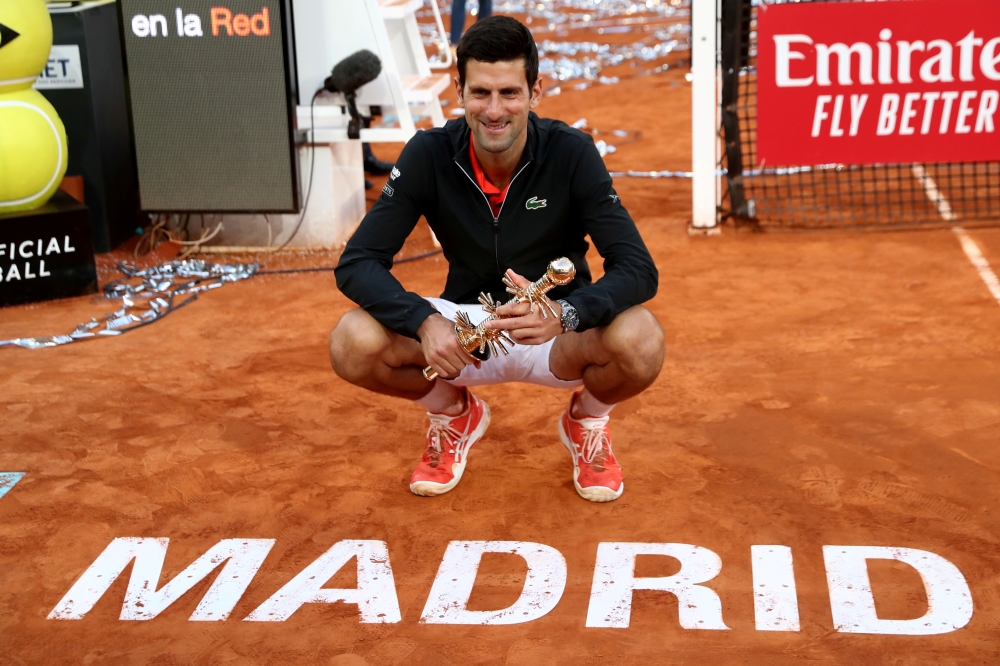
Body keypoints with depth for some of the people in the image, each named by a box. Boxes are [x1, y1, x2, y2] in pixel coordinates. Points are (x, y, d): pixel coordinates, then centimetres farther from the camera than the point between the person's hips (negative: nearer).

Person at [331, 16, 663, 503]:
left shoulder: (572, 154, -18)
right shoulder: (428, 156, -14)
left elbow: (638, 269, -23)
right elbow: (357, 263, -17)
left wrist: (564, 314, -44)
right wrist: (424, 322, -36)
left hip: (557, 333, -1)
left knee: (640, 342, -34)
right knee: (353, 343, -26)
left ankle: (587, 420, 5)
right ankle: (454, 414, 9)